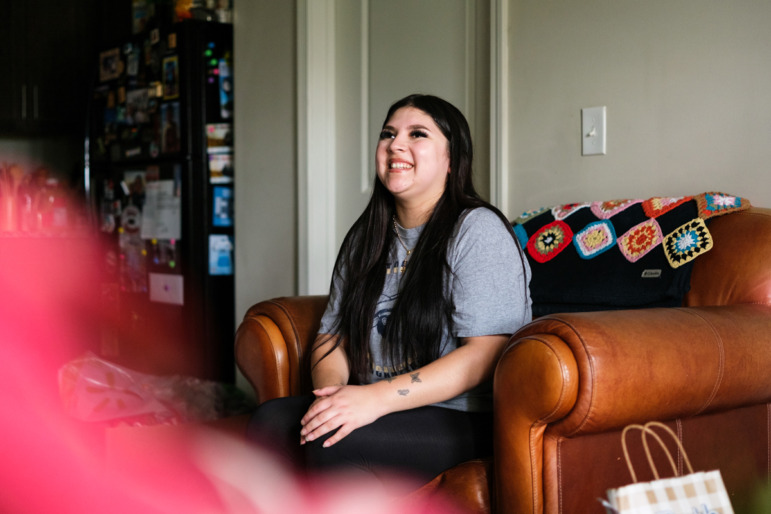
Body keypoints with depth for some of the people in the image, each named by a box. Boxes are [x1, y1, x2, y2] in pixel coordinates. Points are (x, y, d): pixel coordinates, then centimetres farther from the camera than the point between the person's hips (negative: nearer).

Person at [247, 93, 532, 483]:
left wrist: (379, 397, -25)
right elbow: (332, 336, 14)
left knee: (332, 443, -29)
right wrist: (331, 393, -10)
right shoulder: (365, 239, 15)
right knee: (270, 420, -18)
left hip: (464, 419, -6)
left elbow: (487, 354, -18)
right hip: (378, 411, 6)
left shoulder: (478, 230, -8)